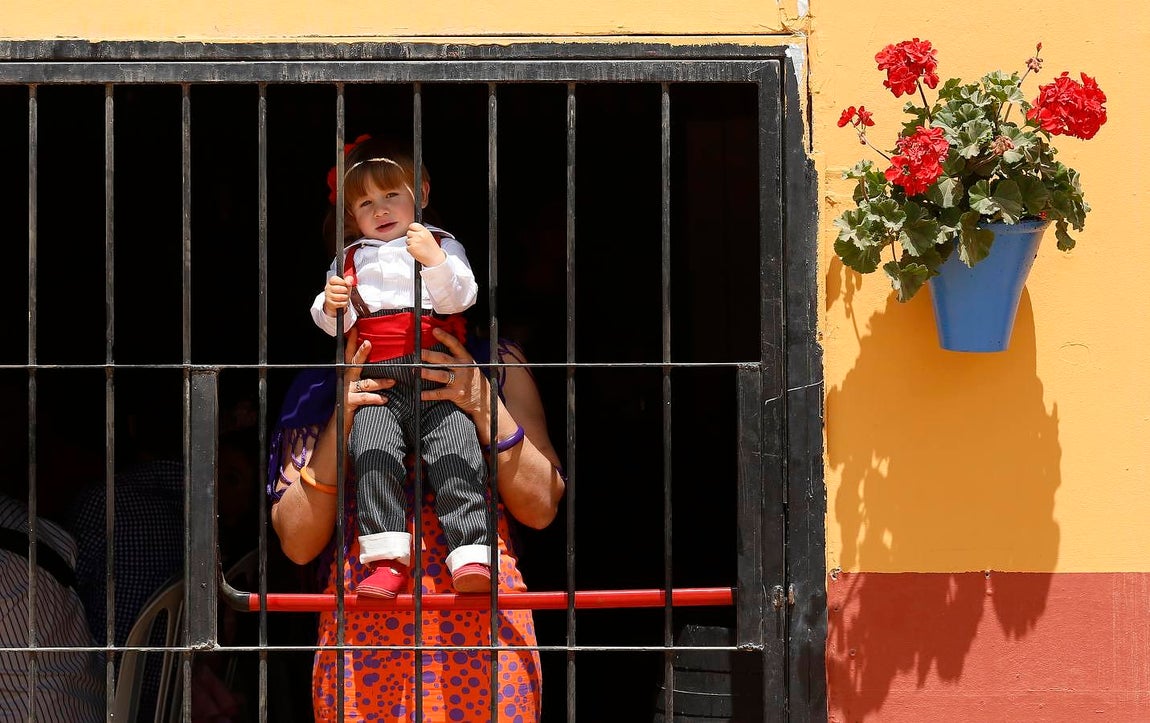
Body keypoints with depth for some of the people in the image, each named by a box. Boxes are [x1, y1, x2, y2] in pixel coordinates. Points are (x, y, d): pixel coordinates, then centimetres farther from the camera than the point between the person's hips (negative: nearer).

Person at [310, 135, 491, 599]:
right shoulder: (351, 261, 21)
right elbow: (336, 325, 14)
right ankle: (386, 560, -25)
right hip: (379, 380, 1)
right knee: (373, 450, -22)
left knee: (456, 453, -19)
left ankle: (471, 555, -25)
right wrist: (331, 307, -8)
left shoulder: (442, 246, 16)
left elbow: (458, 298, 0)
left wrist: (435, 261, -15)